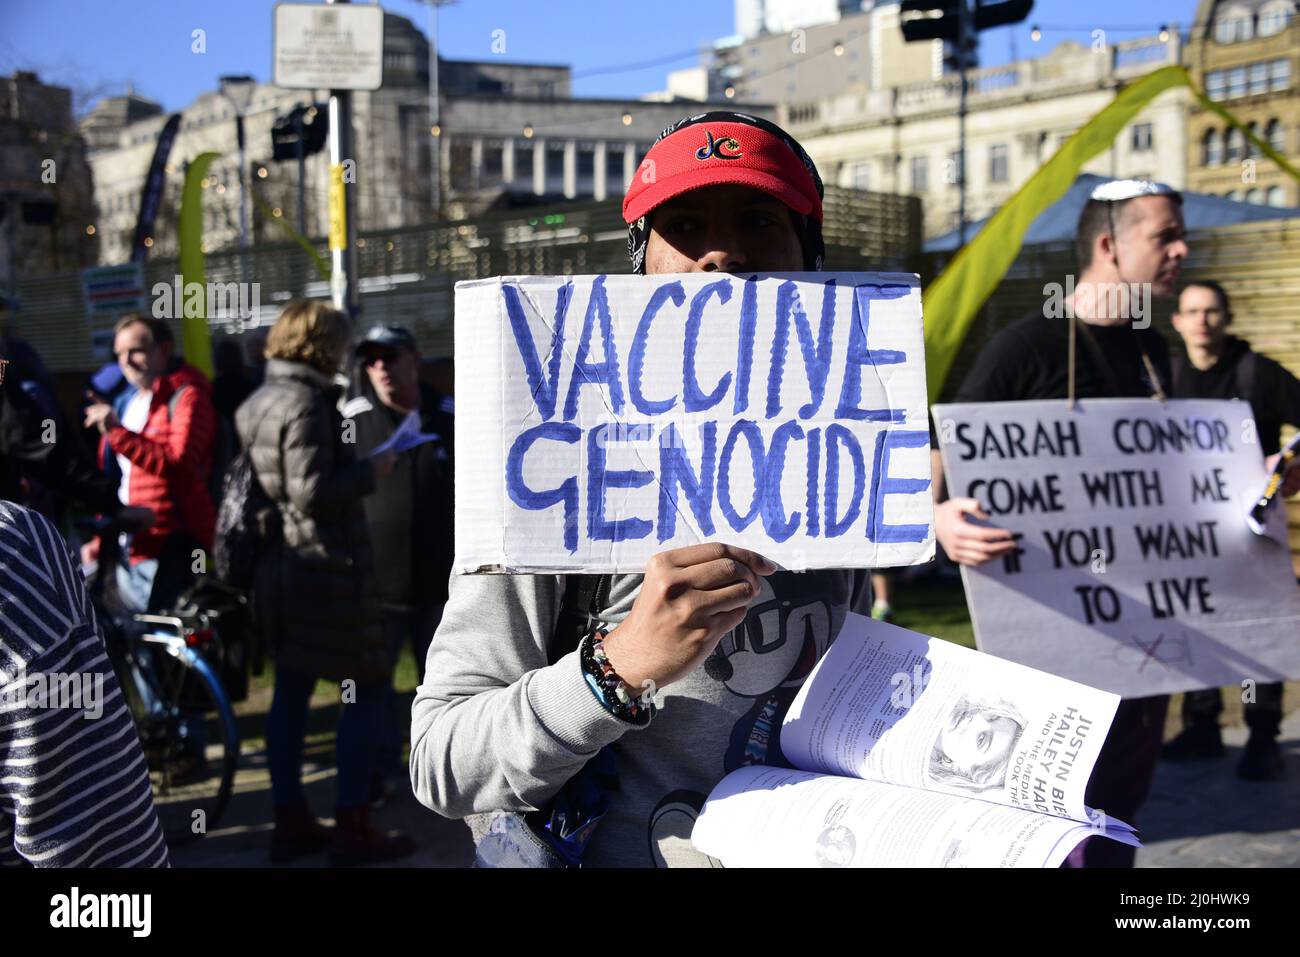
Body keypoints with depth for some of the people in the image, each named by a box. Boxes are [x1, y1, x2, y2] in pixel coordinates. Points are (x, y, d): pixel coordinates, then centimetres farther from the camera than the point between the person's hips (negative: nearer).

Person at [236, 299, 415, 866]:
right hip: (328, 568, -9)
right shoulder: (307, 404, -17)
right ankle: (352, 829, 1)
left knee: (291, 690, 13)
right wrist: (369, 472, -12)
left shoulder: (254, 405, 12)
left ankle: (290, 823, 20)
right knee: (368, 691, -1)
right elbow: (311, 494, -24)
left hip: (277, 568, 9)